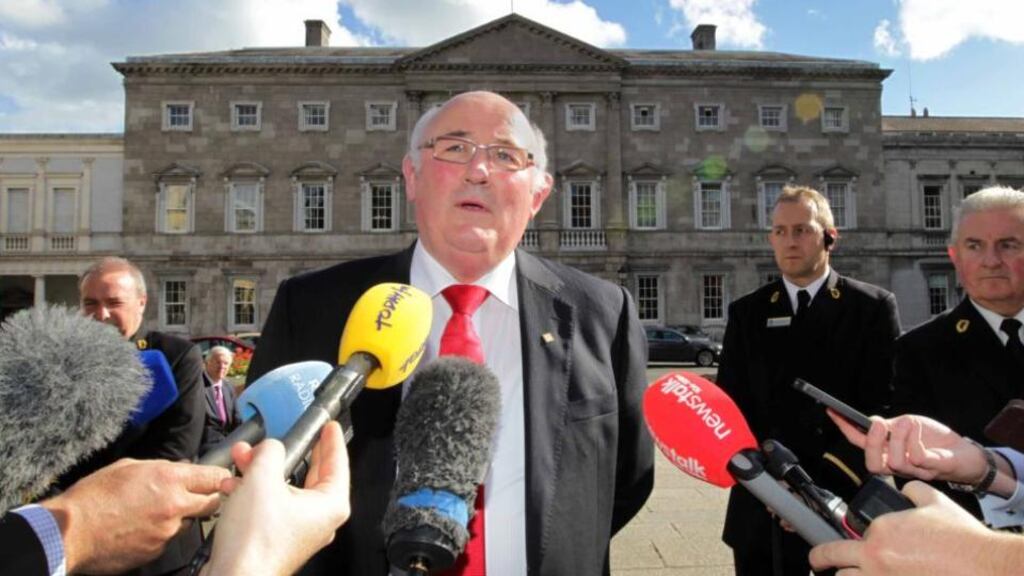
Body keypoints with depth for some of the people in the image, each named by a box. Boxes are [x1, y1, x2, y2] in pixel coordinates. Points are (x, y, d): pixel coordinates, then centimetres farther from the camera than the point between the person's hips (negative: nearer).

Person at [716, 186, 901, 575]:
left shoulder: (874, 307, 0)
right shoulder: (747, 312, 5)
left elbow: (884, 403, -6)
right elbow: (730, 403, 1)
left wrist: (839, 470, -17)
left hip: (848, 498, -1)